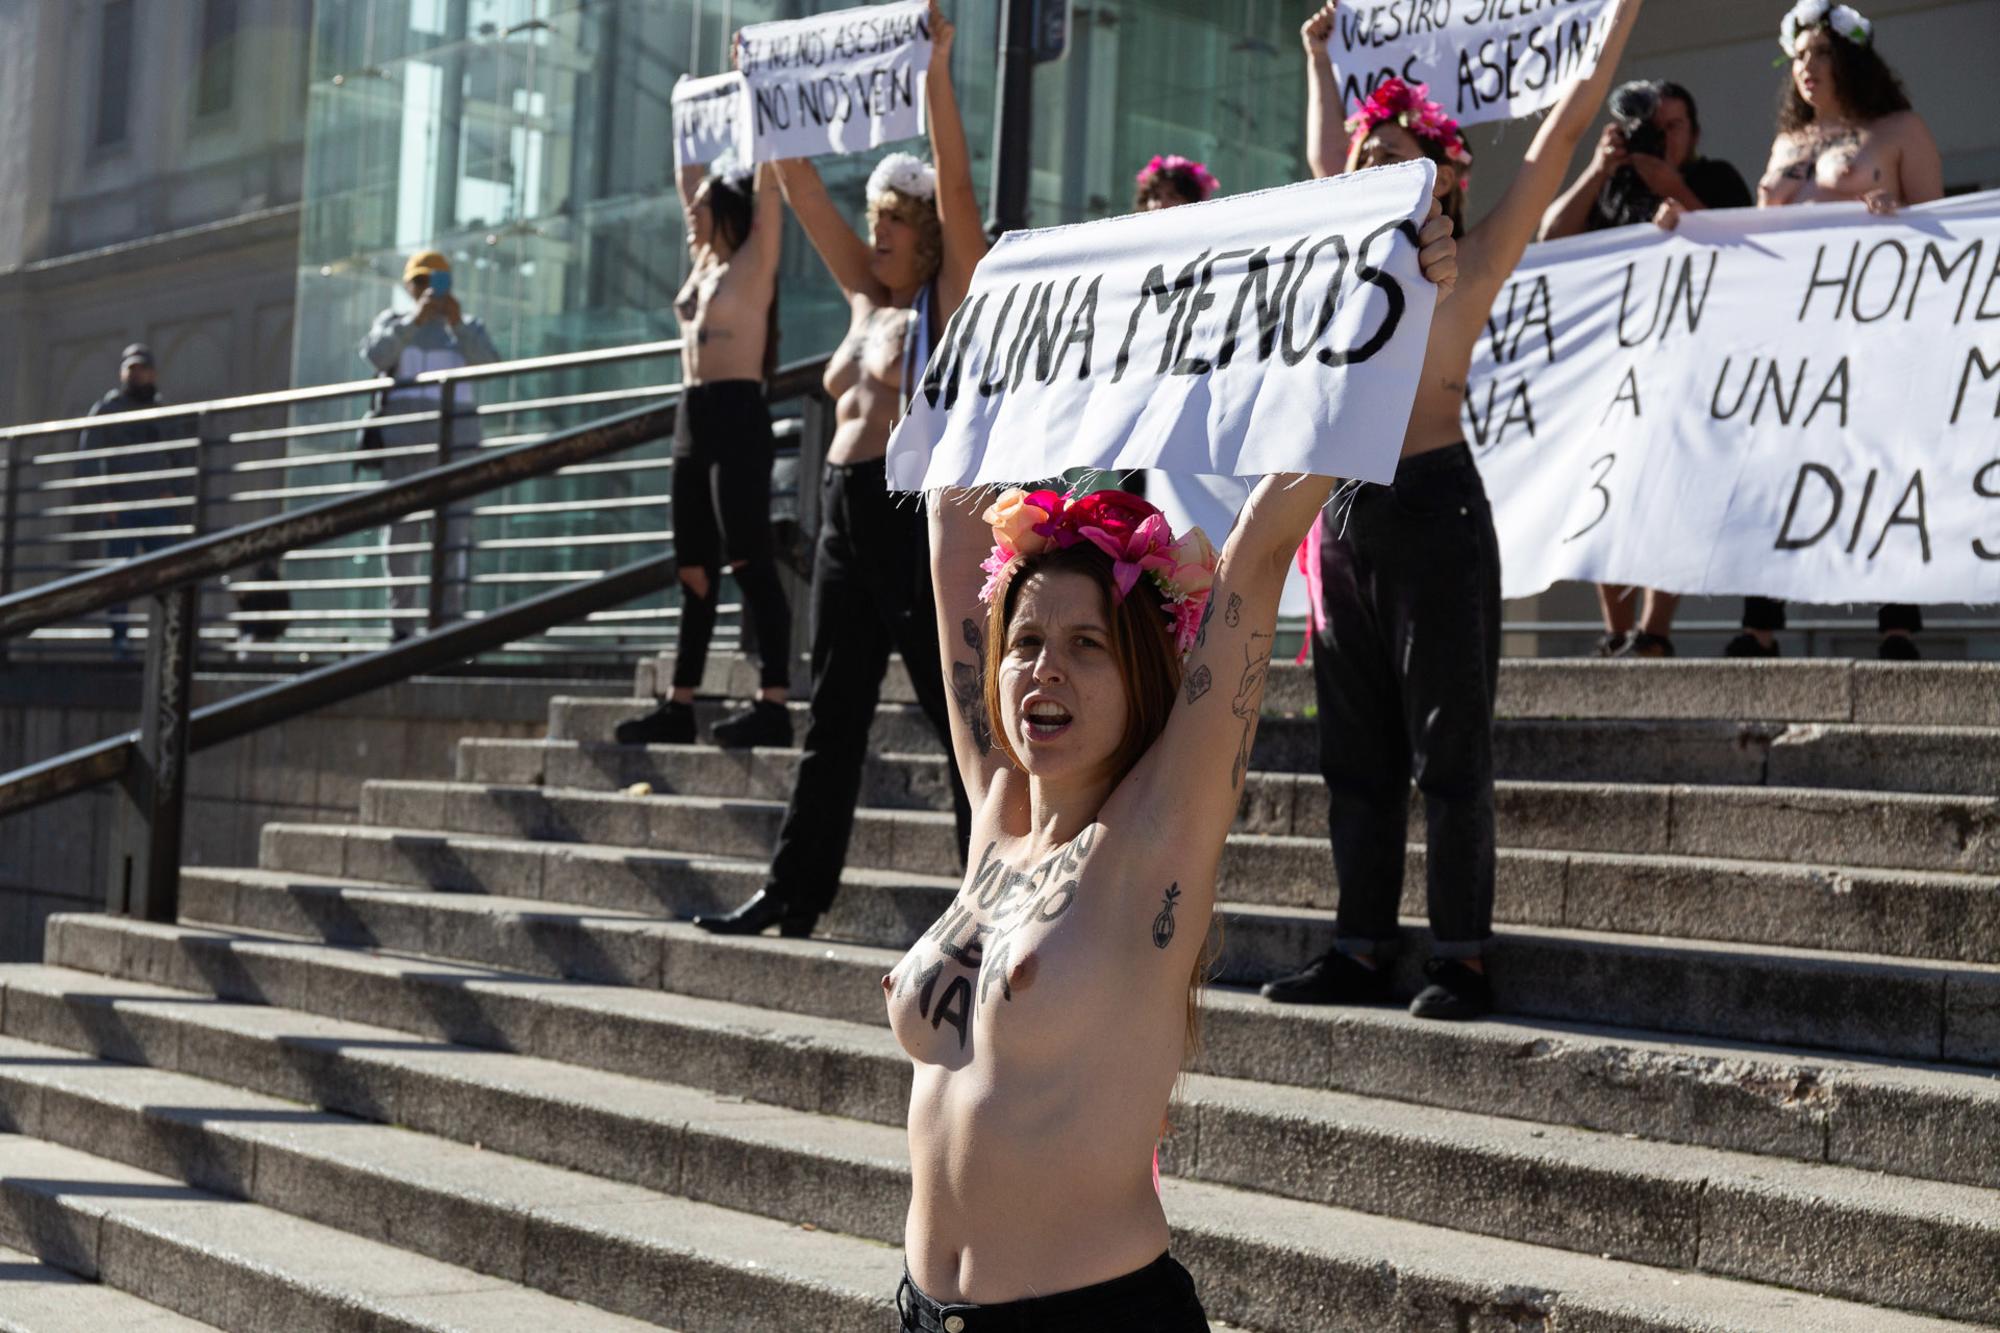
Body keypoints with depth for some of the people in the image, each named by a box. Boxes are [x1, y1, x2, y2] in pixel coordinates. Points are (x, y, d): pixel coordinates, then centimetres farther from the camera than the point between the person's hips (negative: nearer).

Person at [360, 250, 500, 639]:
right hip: (404, 441, 1)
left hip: (454, 441, -1)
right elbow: (375, 355, -10)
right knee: (401, 530, -2)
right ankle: (400, 621, 3)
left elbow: (488, 364, -7)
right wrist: (415, 319, -21)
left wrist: (458, 325, -20)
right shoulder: (394, 320, 11)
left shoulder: (468, 327, 12)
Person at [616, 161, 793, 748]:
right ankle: (680, 707, 11)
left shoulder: (754, 261, -1)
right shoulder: (704, 261, 18)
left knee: (750, 562, -13)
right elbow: (689, 177, 25)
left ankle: (773, 706, -17)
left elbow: (768, 189, -7)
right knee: (694, 569, 8)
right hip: (693, 420, 8)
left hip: (738, 418, -8)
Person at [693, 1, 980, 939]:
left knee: (959, 713, -6)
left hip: (922, 518, -8)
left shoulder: (953, 299, -1)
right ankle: (794, 892, 15)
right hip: (847, 516, 8)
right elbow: (803, 194, 19)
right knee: (832, 717, 10)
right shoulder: (867, 297, 16)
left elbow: (955, 185, -12)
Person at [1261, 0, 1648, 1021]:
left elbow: (1561, 133, 2)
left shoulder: (1472, 262, 1)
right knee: (1356, 750, 7)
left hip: (1433, 507, -6)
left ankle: (1461, 957, 0)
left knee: (1449, 746, -4)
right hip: (1344, 516, 6)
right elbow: (1320, 156, 34)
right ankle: (1360, 951, 11)